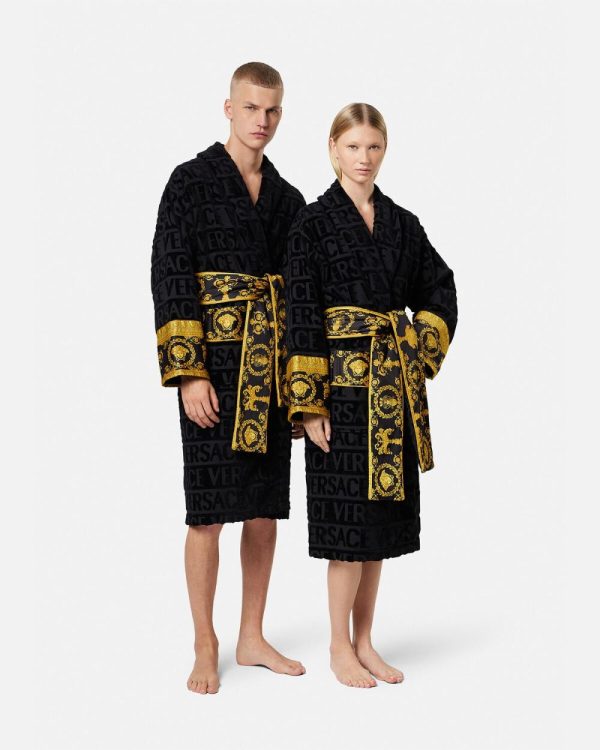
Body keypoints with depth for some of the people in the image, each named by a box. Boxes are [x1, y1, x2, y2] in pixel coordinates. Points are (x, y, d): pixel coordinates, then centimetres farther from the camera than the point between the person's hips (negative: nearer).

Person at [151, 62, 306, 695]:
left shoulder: (287, 198, 14)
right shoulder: (191, 181, -2)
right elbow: (169, 280, -8)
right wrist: (188, 373, -15)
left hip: (274, 367, 5)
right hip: (215, 362, -5)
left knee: (266, 509, 9)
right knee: (209, 511, -2)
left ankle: (252, 638, 22)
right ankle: (205, 648, 11)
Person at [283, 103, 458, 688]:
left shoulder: (402, 224, 11)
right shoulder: (313, 222, -3)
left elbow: (440, 294, 18)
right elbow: (300, 315, -9)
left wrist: (418, 355, 3)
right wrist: (309, 406, -14)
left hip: (394, 389, 5)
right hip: (342, 383, -5)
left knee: (382, 515, 9)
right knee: (348, 516, -2)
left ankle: (364, 641, 22)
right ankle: (340, 647, 13)